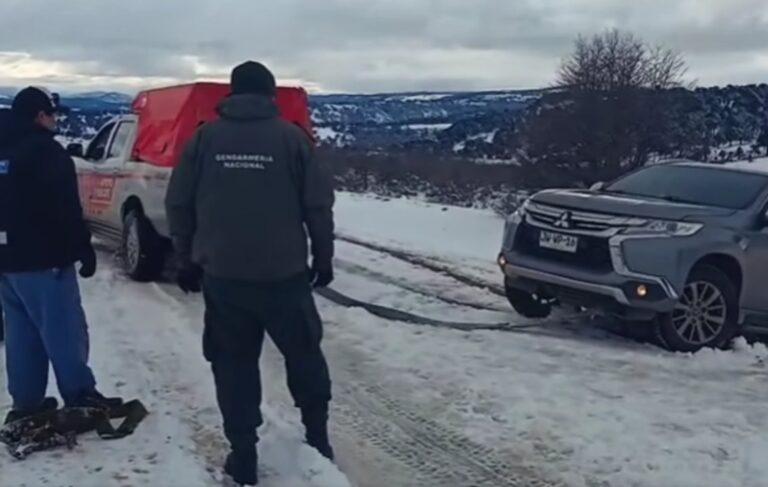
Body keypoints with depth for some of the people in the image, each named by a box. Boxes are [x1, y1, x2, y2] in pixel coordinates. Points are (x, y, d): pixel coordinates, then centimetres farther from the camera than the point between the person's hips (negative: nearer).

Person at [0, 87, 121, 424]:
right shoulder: (45, 150, -14)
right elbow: (66, 209, -17)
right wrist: (83, 249, -11)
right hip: (42, 259, -8)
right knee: (64, 331, -2)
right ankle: (80, 397, 3)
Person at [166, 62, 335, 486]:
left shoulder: (203, 138, 2)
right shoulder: (291, 136, -2)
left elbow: (178, 205, 3)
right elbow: (318, 204, -3)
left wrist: (187, 259, 14)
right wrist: (323, 257, 9)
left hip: (222, 274, 1)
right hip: (283, 273, 0)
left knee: (233, 363, 10)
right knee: (303, 354, 18)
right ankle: (317, 435, 25)